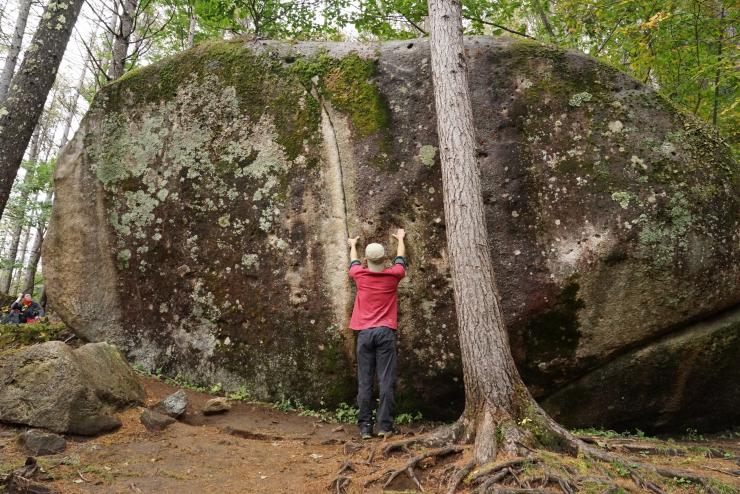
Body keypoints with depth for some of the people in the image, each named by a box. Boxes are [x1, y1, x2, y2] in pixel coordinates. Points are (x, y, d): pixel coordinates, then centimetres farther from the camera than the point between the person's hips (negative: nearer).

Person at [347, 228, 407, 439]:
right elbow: (400, 258, 25)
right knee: (386, 382, -2)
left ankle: (365, 427, 3)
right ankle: (385, 426, -3)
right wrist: (400, 238, 44)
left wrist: (353, 245, 49)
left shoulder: (360, 275, 5)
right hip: (386, 332, -1)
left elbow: (353, 262, 28)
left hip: (364, 333, 1)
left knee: (364, 382, 2)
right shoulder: (393, 275, 4)